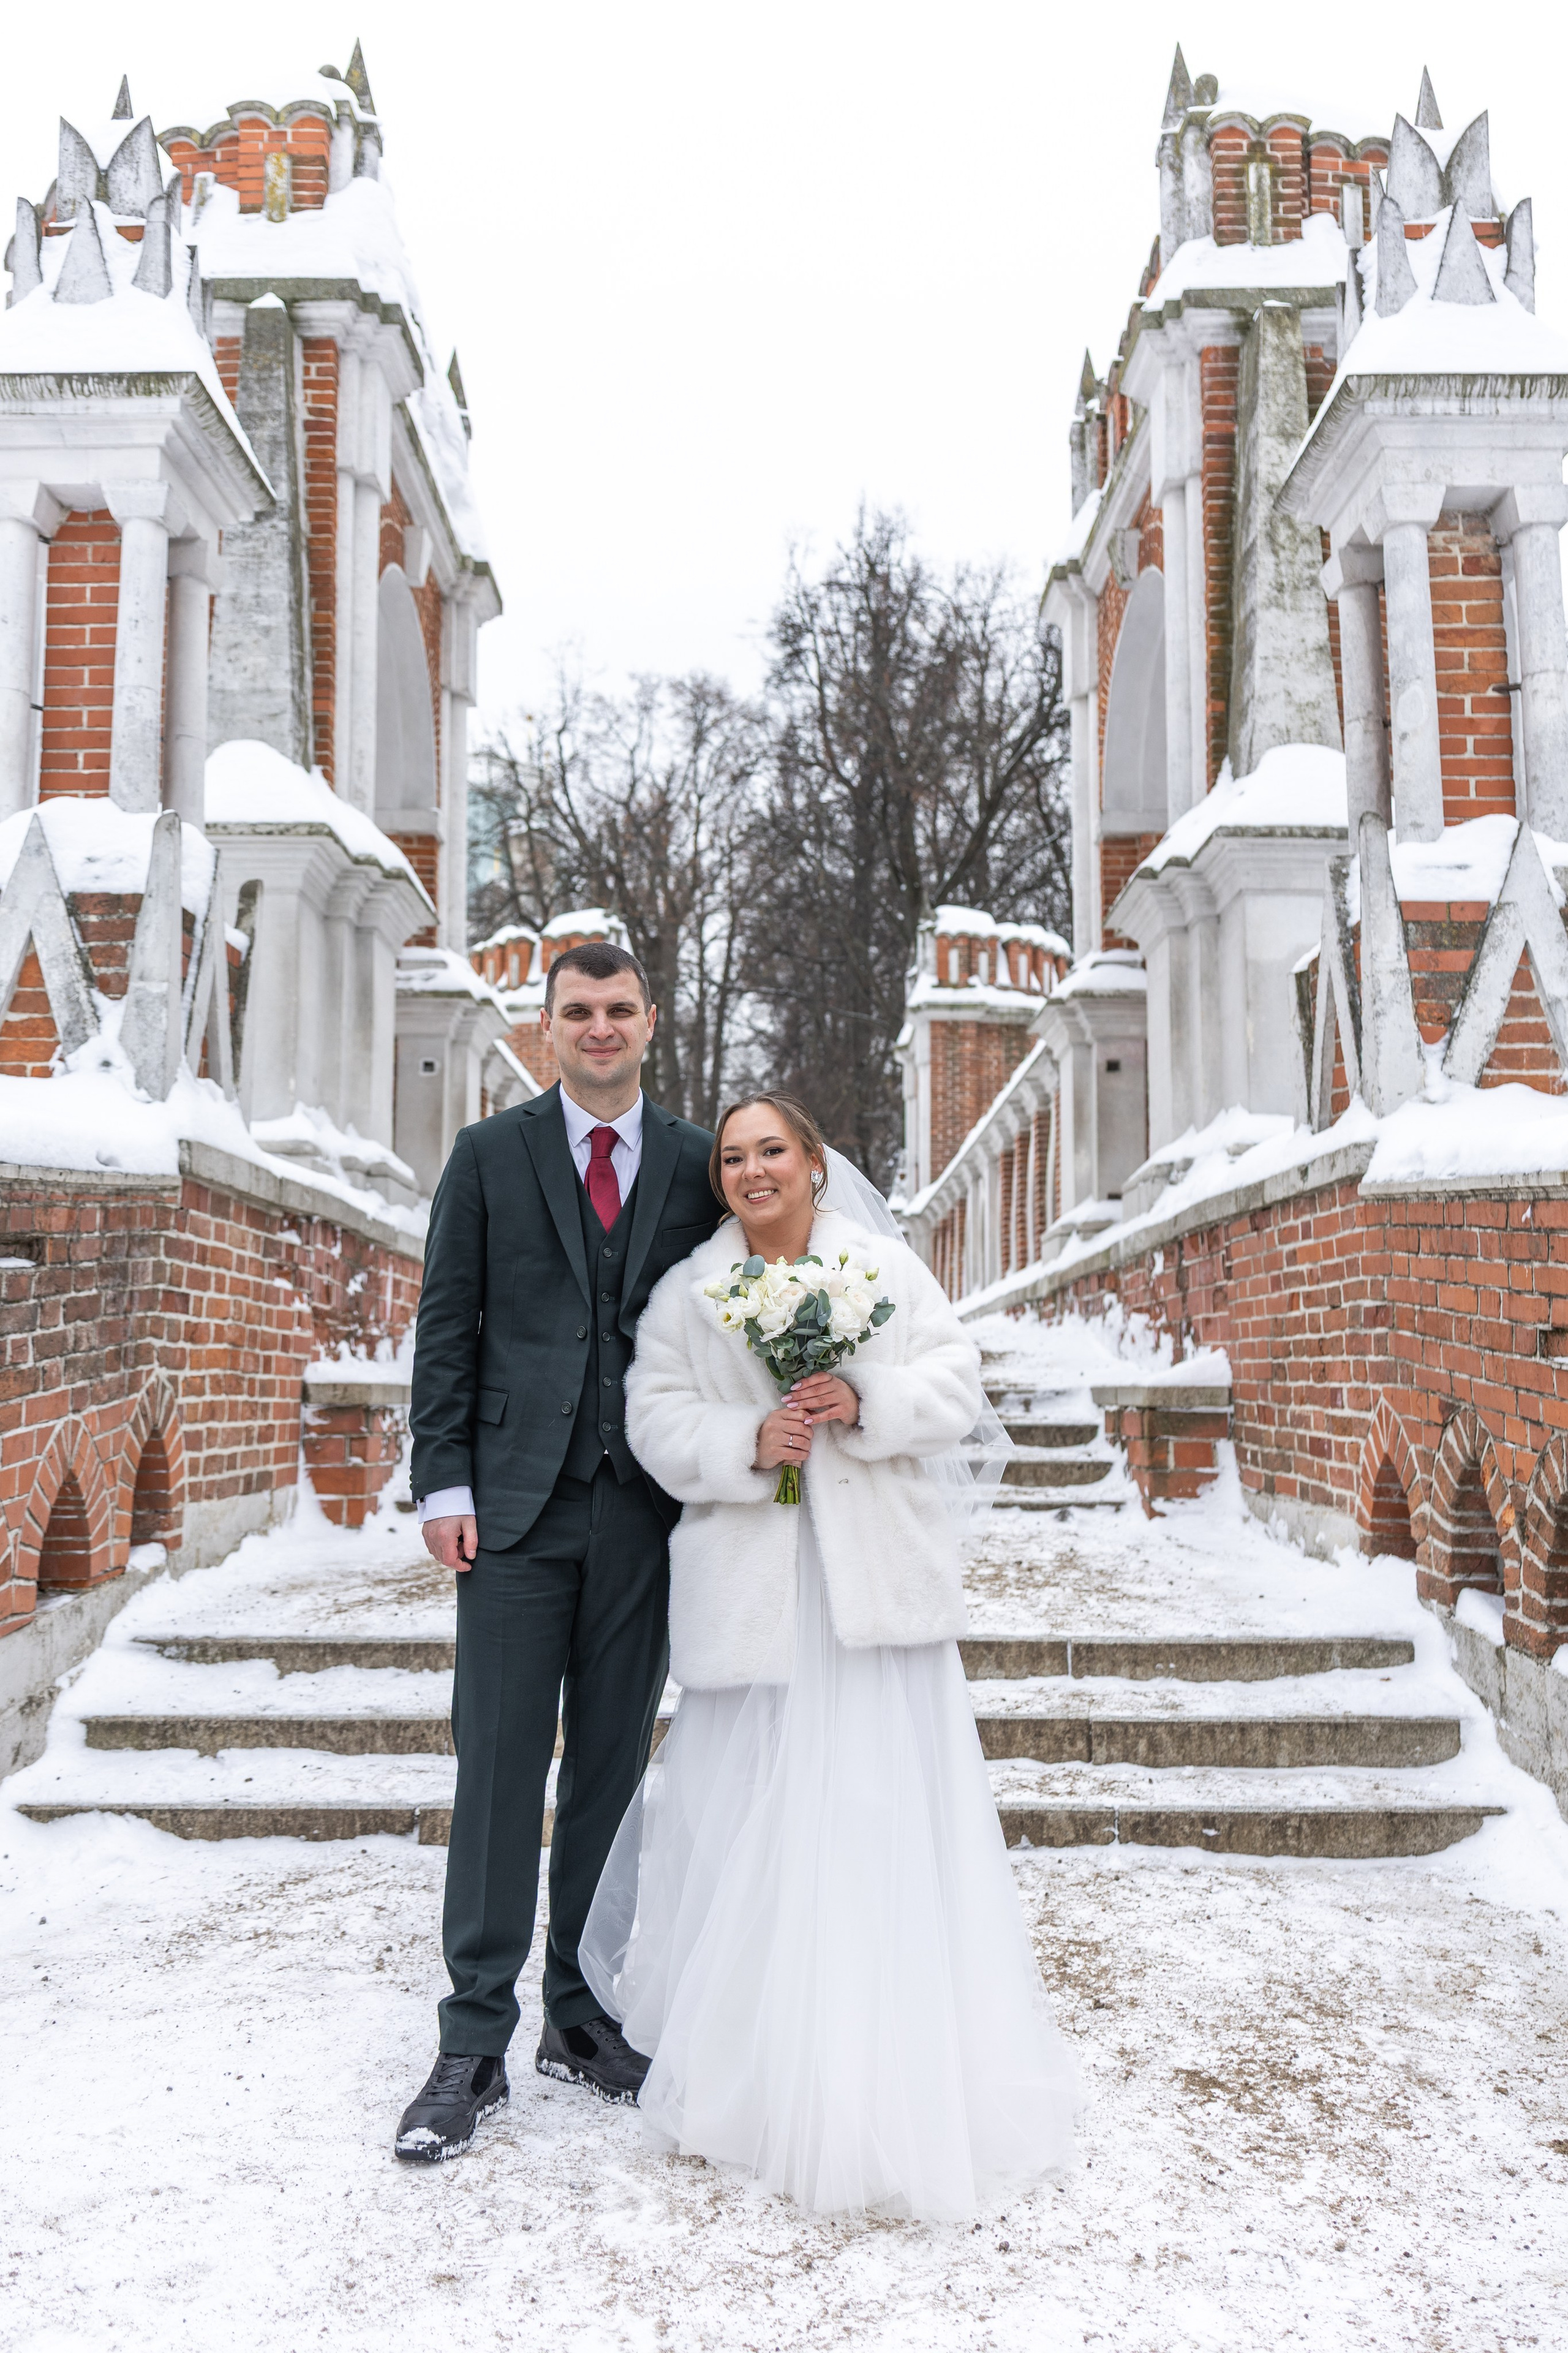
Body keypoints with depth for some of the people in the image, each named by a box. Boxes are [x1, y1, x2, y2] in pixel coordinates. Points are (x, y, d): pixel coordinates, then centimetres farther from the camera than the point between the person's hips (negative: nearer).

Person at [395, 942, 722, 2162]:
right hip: (518, 1504, -1)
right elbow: (448, 1325, 3)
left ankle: (581, 2016, 24)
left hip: (646, 1508, 2)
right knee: (500, 1766, 0)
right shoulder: (490, 1153, 5)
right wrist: (445, 1484, -5)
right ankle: (475, 2046, 11)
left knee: (612, 1767, 10)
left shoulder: (695, 1160, 8)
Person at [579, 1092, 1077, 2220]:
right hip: (752, 1587, 1)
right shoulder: (688, 1293, 7)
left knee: (889, 1809, 2)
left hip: (878, 1578, 0)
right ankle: (751, 2067, 21)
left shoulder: (884, 1265, 6)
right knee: (752, 1814, 5)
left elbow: (955, 1380, 1)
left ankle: (907, 2074, 17)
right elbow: (658, 1419, 0)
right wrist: (750, 1442, -16)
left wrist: (866, 1402, -16)